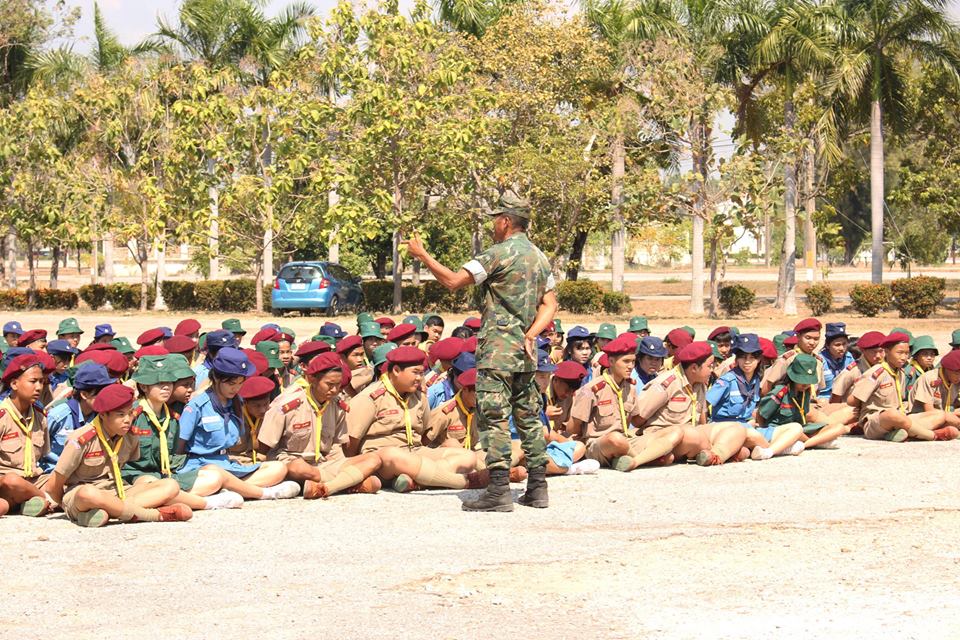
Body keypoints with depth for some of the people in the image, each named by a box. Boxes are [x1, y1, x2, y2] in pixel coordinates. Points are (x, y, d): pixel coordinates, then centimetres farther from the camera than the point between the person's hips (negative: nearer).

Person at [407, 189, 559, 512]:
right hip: (525, 353, 8)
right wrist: (530, 335, 4)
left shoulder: (500, 254, -12)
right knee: (528, 417, 12)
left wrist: (422, 255, -5)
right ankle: (537, 488, 13)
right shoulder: (540, 258, 14)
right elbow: (549, 306, 14)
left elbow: (452, 281, -15)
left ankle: (499, 491, -12)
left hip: (497, 351, -8)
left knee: (494, 418, -8)